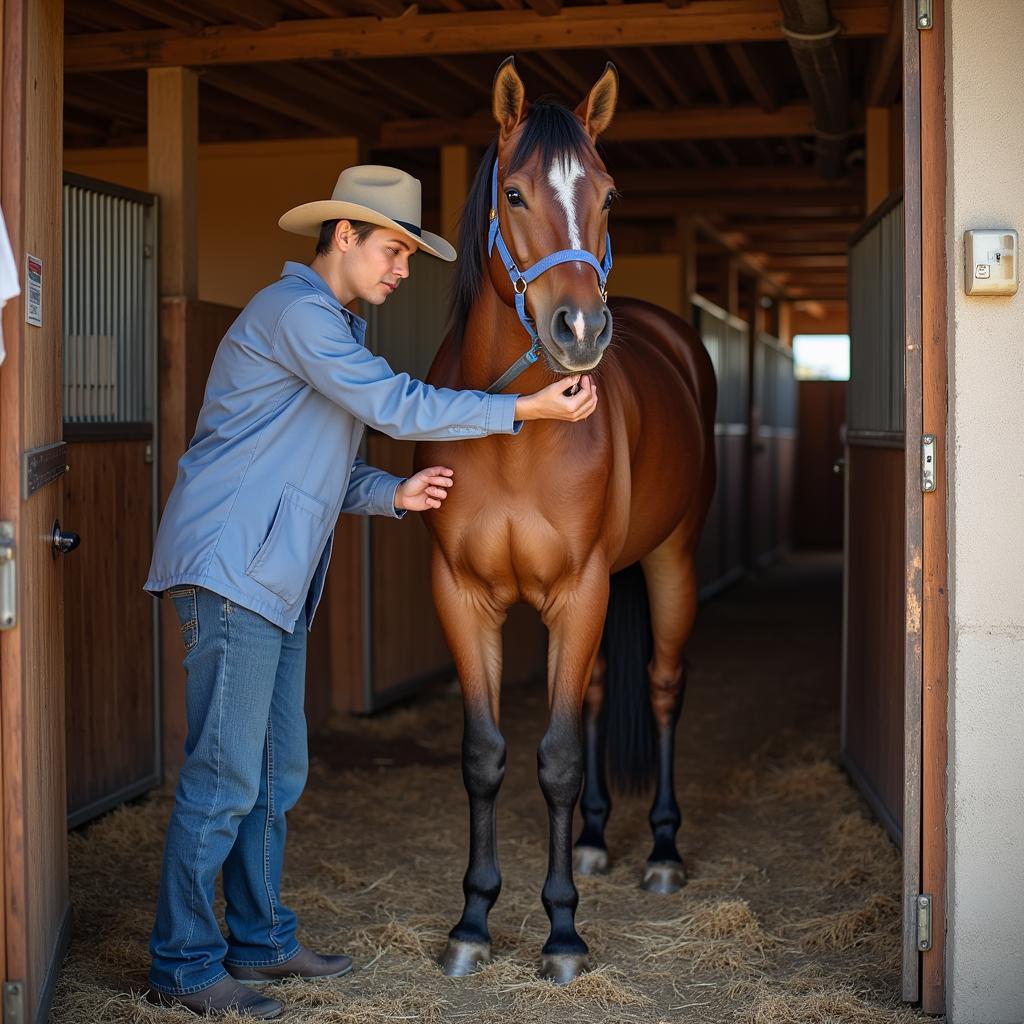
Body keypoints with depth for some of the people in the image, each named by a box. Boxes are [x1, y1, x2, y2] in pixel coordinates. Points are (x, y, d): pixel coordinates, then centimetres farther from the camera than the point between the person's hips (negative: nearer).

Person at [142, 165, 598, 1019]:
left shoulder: (340, 329, 21)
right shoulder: (295, 311, -11)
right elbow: (395, 406, -17)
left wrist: (394, 493, 2)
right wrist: (526, 409, -14)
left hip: (274, 584, 10)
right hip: (229, 571, -10)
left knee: (277, 775, 14)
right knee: (224, 778, -7)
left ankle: (259, 940, 25)